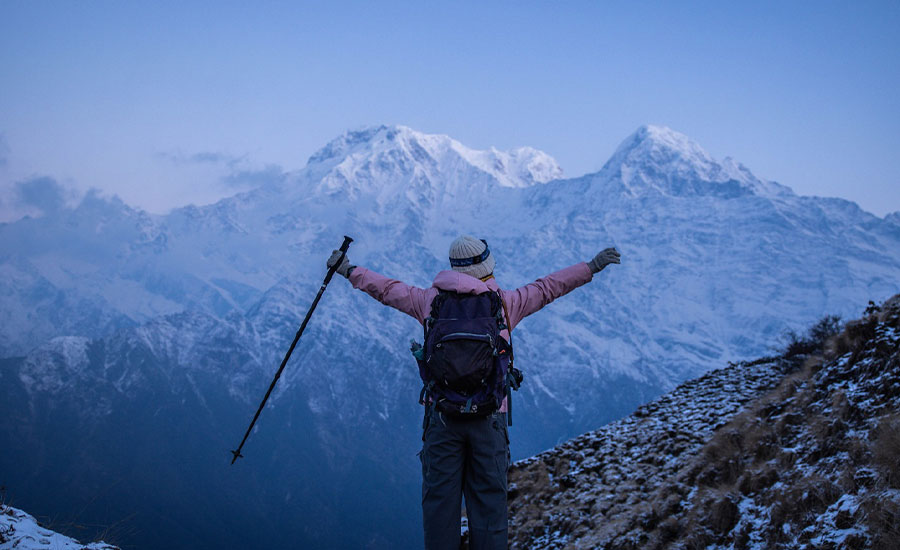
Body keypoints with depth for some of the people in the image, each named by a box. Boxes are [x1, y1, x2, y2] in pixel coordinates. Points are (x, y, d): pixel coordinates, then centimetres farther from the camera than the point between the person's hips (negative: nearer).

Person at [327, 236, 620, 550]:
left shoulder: (431, 300, 8)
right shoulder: (505, 302, 6)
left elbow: (387, 289, 19)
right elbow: (548, 288, 14)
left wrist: (349, 271, 34)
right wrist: (593, 266, 25)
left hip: (442, 413, 1)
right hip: (489, 416, -1)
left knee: (439, 498, 6)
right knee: (489, 498, 6)